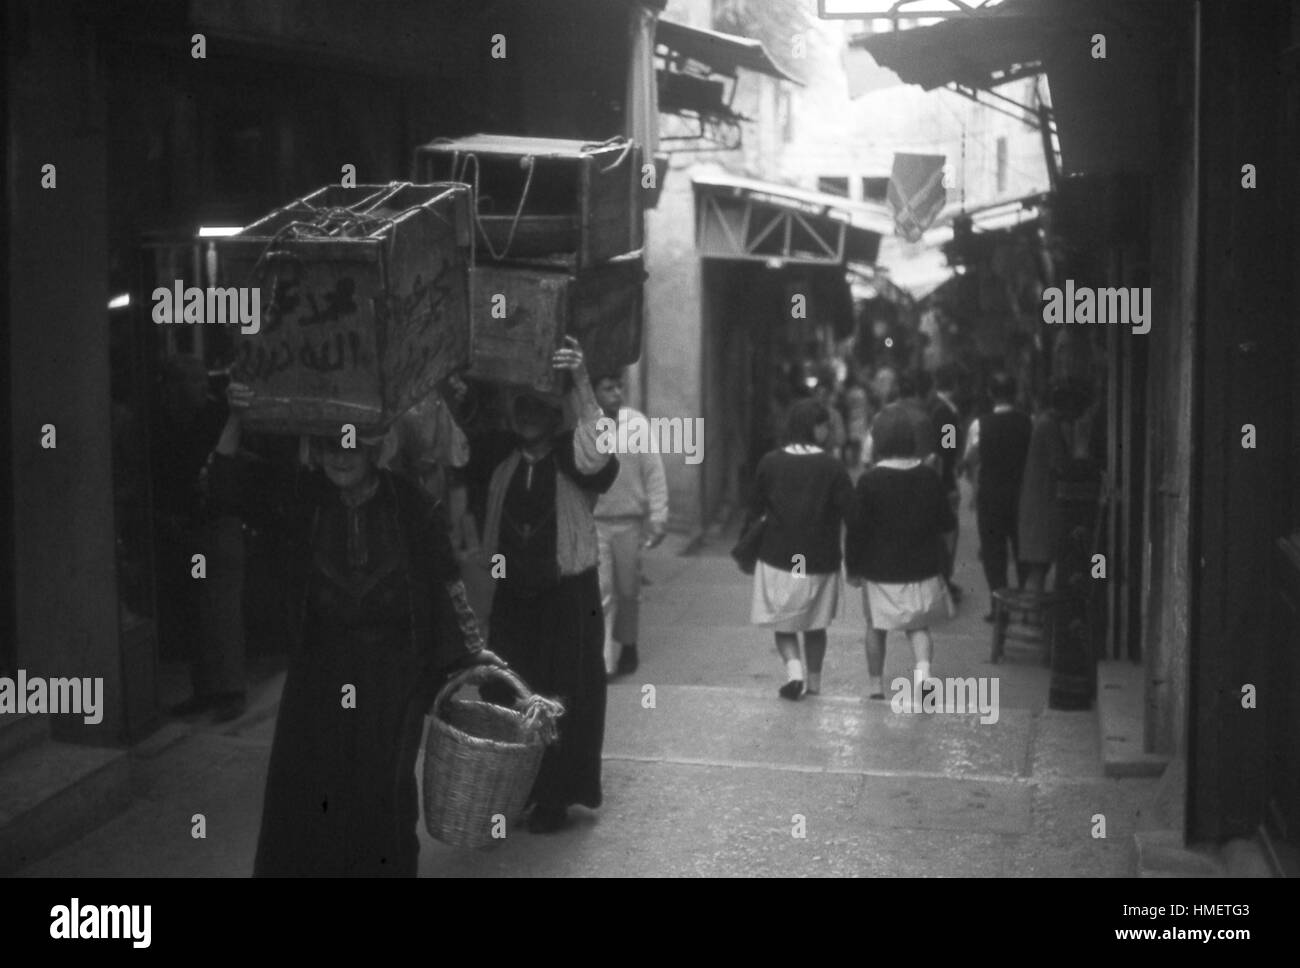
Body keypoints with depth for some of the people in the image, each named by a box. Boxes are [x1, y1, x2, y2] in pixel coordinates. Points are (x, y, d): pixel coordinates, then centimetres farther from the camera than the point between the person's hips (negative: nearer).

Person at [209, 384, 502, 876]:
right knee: (305, 785, 4)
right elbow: (228, 480, -7)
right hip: (320, 663, 2)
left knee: (383, 786, 6)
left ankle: (384, 864, 23)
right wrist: (236, 419, -23)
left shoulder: (410, 506, -7)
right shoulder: (303, 498, -2)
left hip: (393, 668, -2)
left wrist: (474, 649, -4)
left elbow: (447, 582, -2)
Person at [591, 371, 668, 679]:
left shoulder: (637, 423, 0)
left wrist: (658, 518, -2)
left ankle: (627, 646, 32)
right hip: (593, 521, -2)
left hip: (629, 521, 2)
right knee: (600, 592, -5)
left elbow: (654, 472, 1)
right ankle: (602, 662, -4)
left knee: (628, 590, 12)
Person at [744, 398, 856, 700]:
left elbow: (755, 509, 3)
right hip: (820, 562, 0)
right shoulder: (832, 468, -10)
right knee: (815, 625, 18)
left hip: (777, 559, 0)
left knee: (783, 624, 12)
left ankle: (793, 669, -10)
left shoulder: (770, 463, -4)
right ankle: (814, 681, 24)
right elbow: (850, 515, -10)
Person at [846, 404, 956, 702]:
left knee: (876, 627, 15)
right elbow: (948, 522, 3)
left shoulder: (870, 481, -14)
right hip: (922, 567, 2)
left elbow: (858, 529, -10)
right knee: (919, 626, 13)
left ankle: (875, 684, 22)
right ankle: (922, 669, -12)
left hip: (880, 569, -2)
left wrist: (852, 566, 1)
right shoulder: (929, 477, -5)